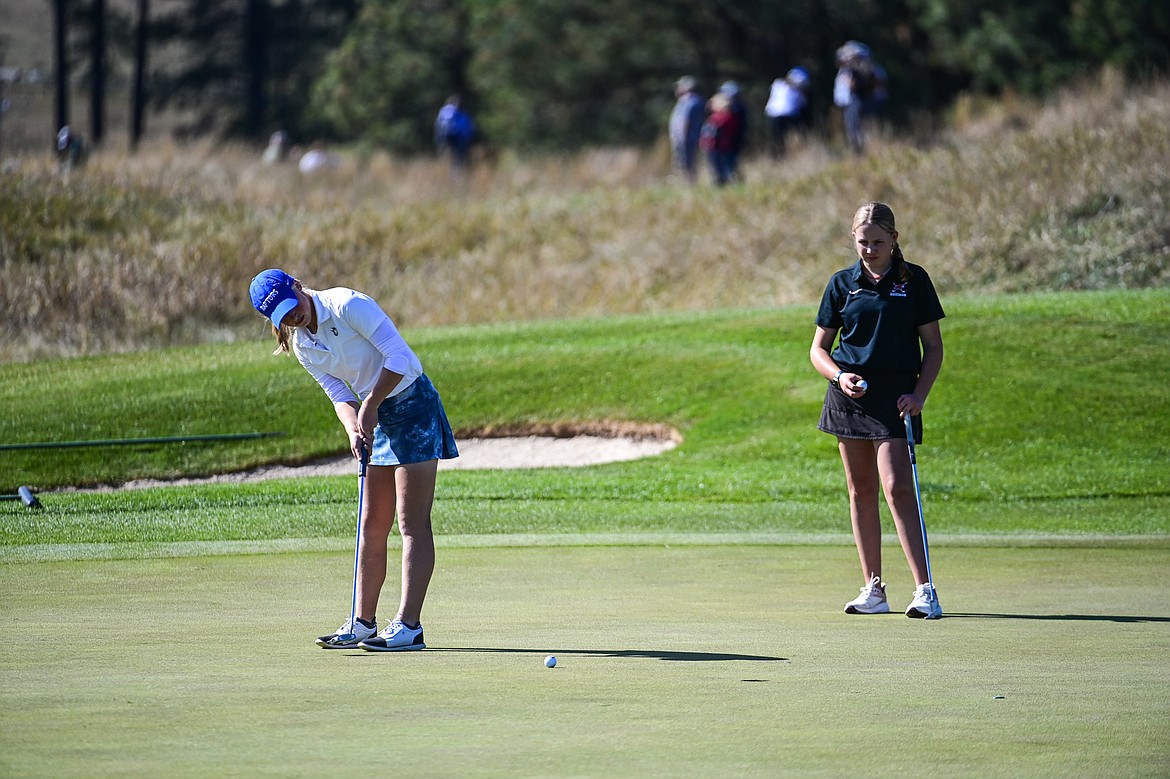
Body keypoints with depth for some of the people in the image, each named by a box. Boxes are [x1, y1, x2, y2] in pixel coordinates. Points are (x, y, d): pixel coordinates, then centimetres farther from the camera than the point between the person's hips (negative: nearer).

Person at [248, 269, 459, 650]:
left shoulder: (348, 305, -18)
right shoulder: (302, 346, 6)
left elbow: (399, 356, -20)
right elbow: (340, 394, 6)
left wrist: (370, 407, -18)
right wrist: (355, 429, -14)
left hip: (413, 402, -8)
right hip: (378, 418, 8)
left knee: (412, 522, -10)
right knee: (372, 526, 8)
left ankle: (409, 625, -13)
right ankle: (363, 624, 12)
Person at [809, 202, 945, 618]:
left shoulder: (914, 280, 0)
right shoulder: (842, 284, 6)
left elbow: (933, 345, 3)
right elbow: (819, 348, 9)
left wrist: (919, 394, -10)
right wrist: (840, 376, -11)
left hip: (895, 397, -3)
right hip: (850, 396, 3)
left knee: (897, 487, -15)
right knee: (861, 491, 6)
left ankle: (925, 590, -17)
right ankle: (873, 589, 12)